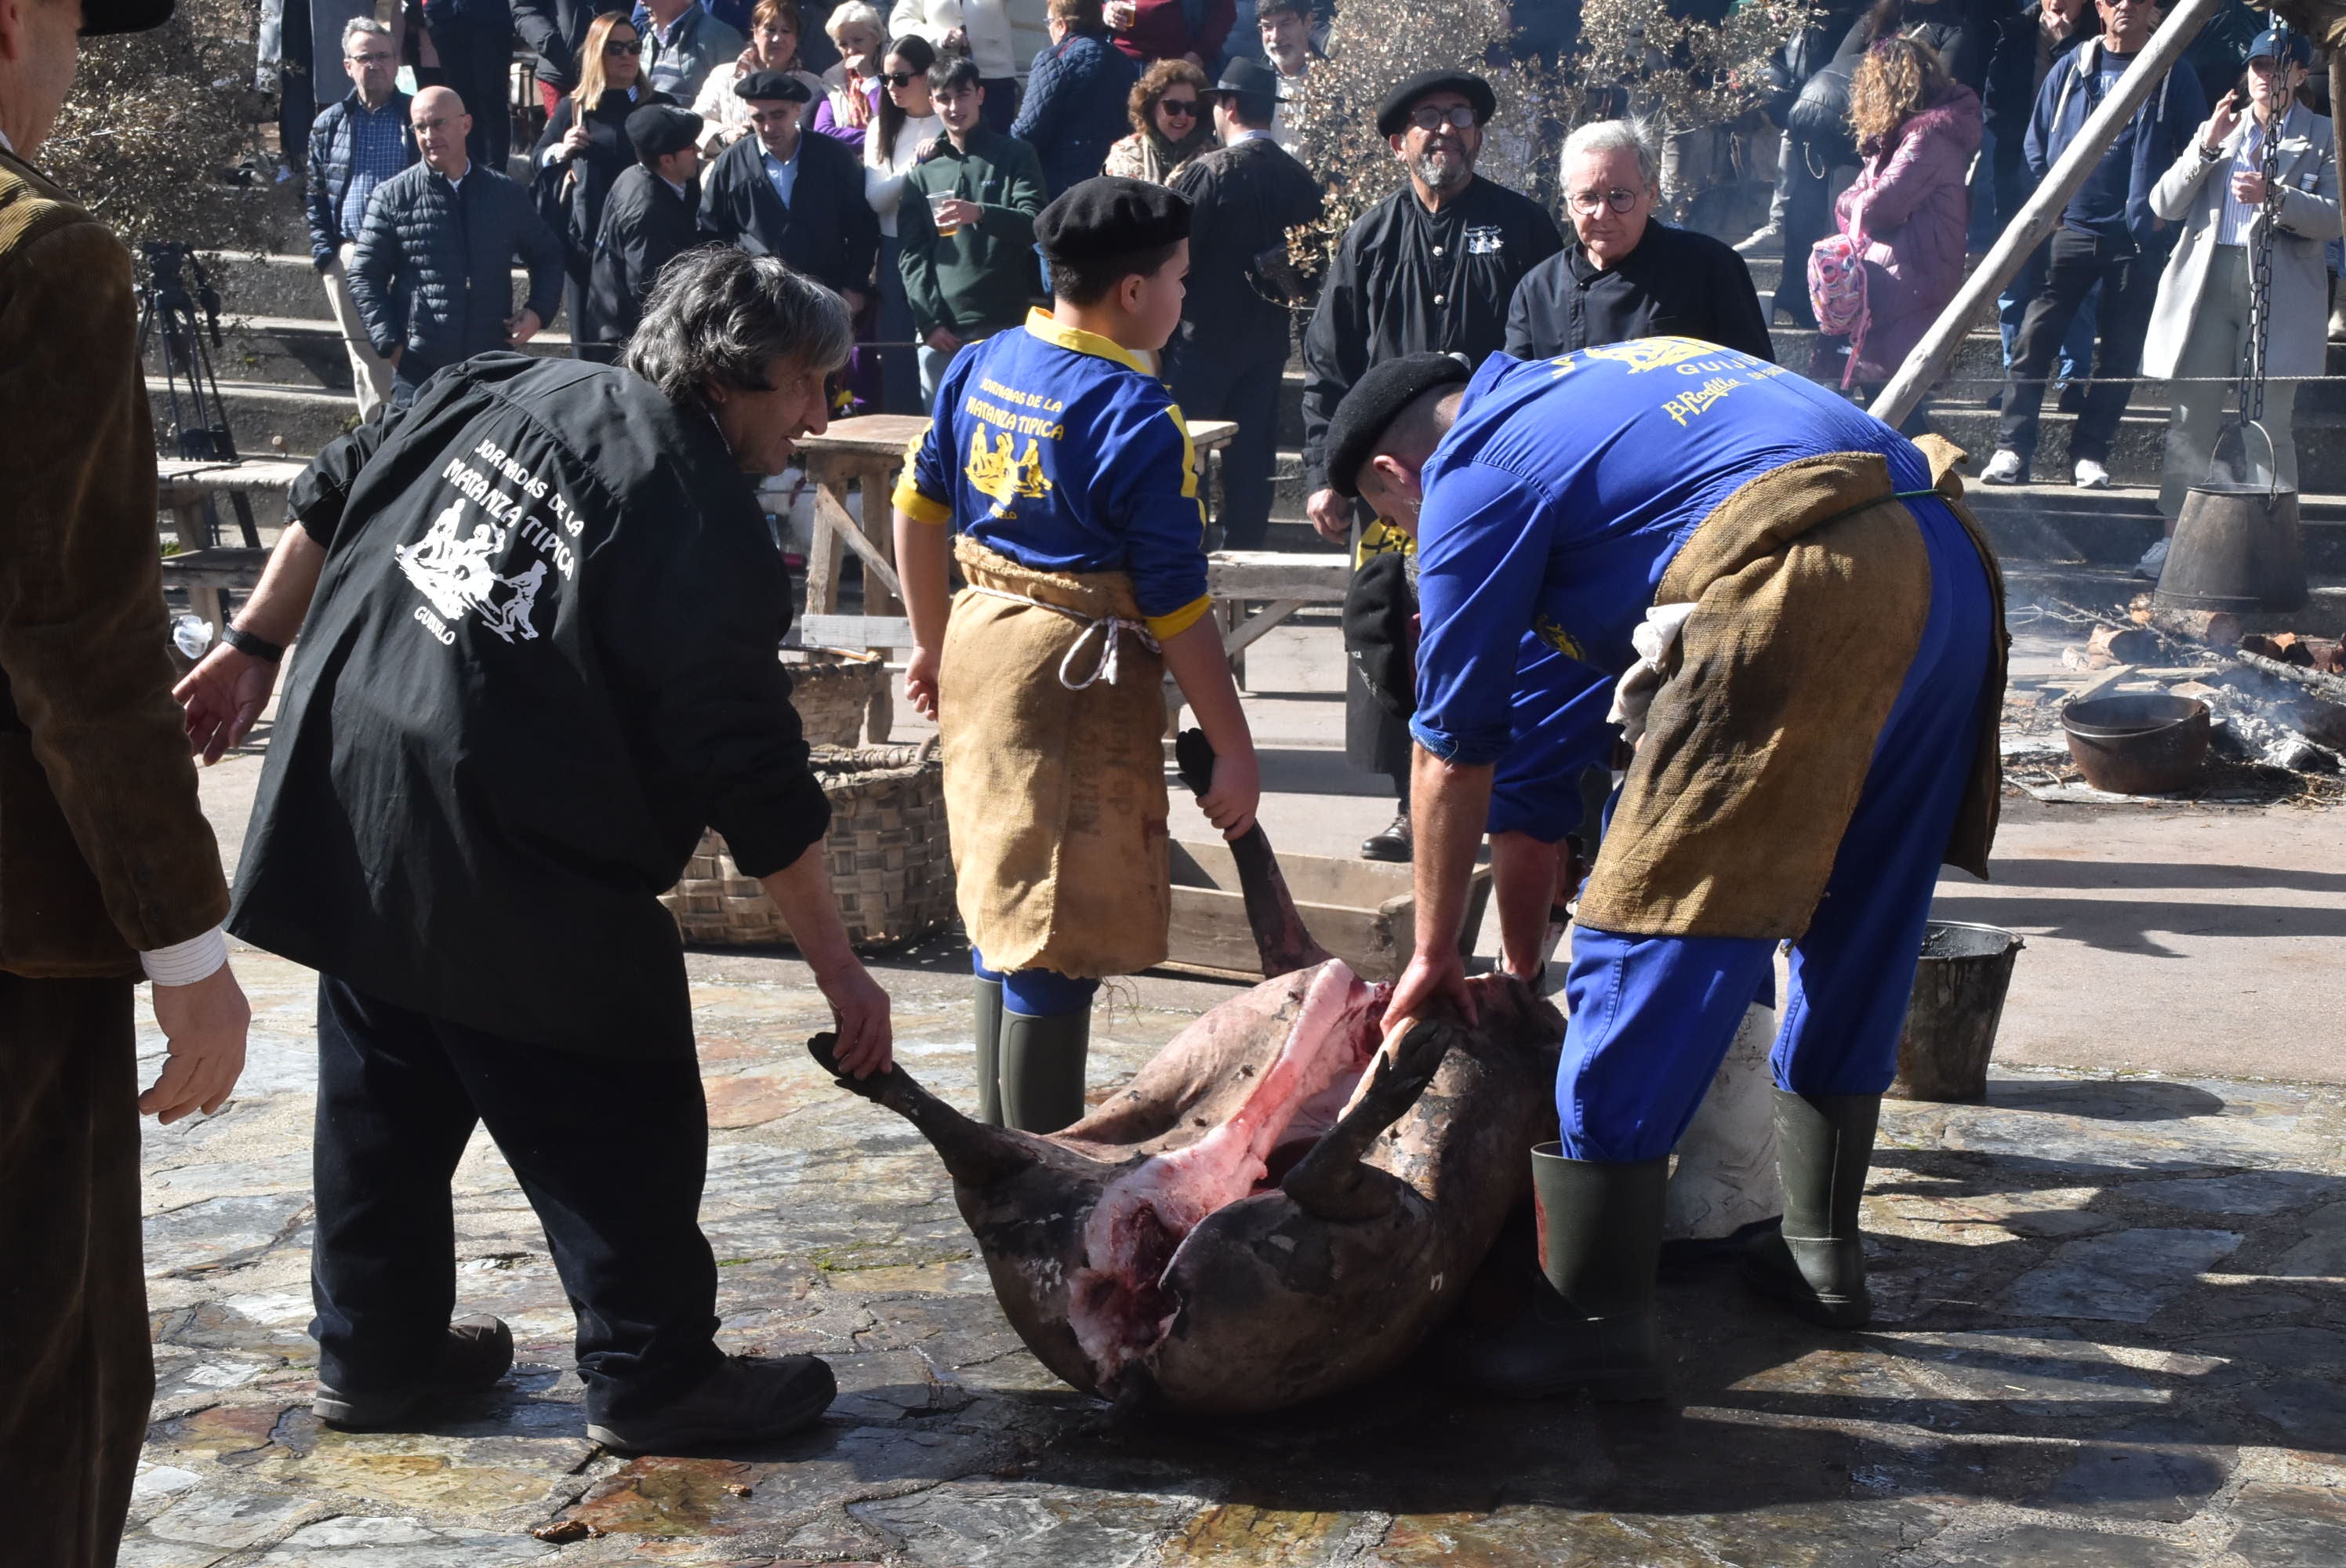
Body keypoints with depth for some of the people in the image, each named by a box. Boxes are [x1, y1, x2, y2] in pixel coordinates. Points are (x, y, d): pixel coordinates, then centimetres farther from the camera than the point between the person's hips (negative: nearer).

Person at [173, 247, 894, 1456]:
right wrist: (839, 972, -7)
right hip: (498, 865, -8)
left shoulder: (506, 388, 7)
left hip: (342, 803, 8)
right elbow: (755, 789, -14)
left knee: (385, 1099, 19)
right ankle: (653, 1378, 18)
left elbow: (333, 499, 14)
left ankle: (374, 1355, 33)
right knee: (614, 1127, 7)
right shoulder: (708, 530, -14)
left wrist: (255, 647, 24)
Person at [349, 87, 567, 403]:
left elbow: (547, 257, 21)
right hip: (418, 367, -2)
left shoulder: (506, 194, 9)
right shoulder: (392, 197, 2)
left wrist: (538, 311, 3)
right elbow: (364, 277, 3)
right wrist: (389, 343, -8)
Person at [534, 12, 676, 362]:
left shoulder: (661, 106, 6)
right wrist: (560, 152, -7)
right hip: (586, 237, 1)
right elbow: (537, 159, 14)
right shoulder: (574, 108, 7)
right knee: (591, 338, 3)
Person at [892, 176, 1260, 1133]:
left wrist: (933, 642, 25)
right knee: (1060, 933, -1)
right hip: (1077, 672, -8)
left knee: (1002, 902, 20)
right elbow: (1176, 606, -17)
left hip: (979, 641, 8)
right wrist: (1233, 751, -10)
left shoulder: (981, 366, 4)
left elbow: (918, 509, 13)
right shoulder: (1138, 416, -18)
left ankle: (1001, 1134, 33)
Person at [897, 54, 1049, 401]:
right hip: (940, 332, 2)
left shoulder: (1015, 156, 8)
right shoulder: (922, 171, 13)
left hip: (1005, 327, -2)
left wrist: (981, 214, -25)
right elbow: (911, 255, 8)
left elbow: (1035, 226, -5)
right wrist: (929, 322, -5)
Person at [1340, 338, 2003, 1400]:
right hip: (1951, 567, 9)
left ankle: (1596, 1323, 1)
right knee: (1852, 939, 22)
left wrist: (1434, 955, 20)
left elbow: (1455, 749, 10)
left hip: (1804, 596, -9)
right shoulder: (1582, 384, 33)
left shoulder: (1473, 474, 8)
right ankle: (1824, 1251, 34)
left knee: (1644, 947, -2)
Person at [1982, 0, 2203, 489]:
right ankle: (2012, 450, -6)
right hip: (2072, 226, 1)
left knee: (2120, 352, 2)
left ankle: (2090, 455, 8)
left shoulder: (2173, 73, 3)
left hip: (2139, 236, -1)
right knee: (2033, 339, -7)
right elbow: (2037, 141, 13)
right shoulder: (2071, 68, 8)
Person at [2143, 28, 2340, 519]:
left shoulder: (2324, 138, 9)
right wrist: (2208, 146, -2)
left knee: (2268, 427, -5)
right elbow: (2164, 205, 10)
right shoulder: (2218, 131, 20)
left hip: (2278, 290, -3)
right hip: (2207, 282, 3)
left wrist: (2275, 197, -18)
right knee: (2189, 420, 1)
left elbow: (2333, 219, -3)